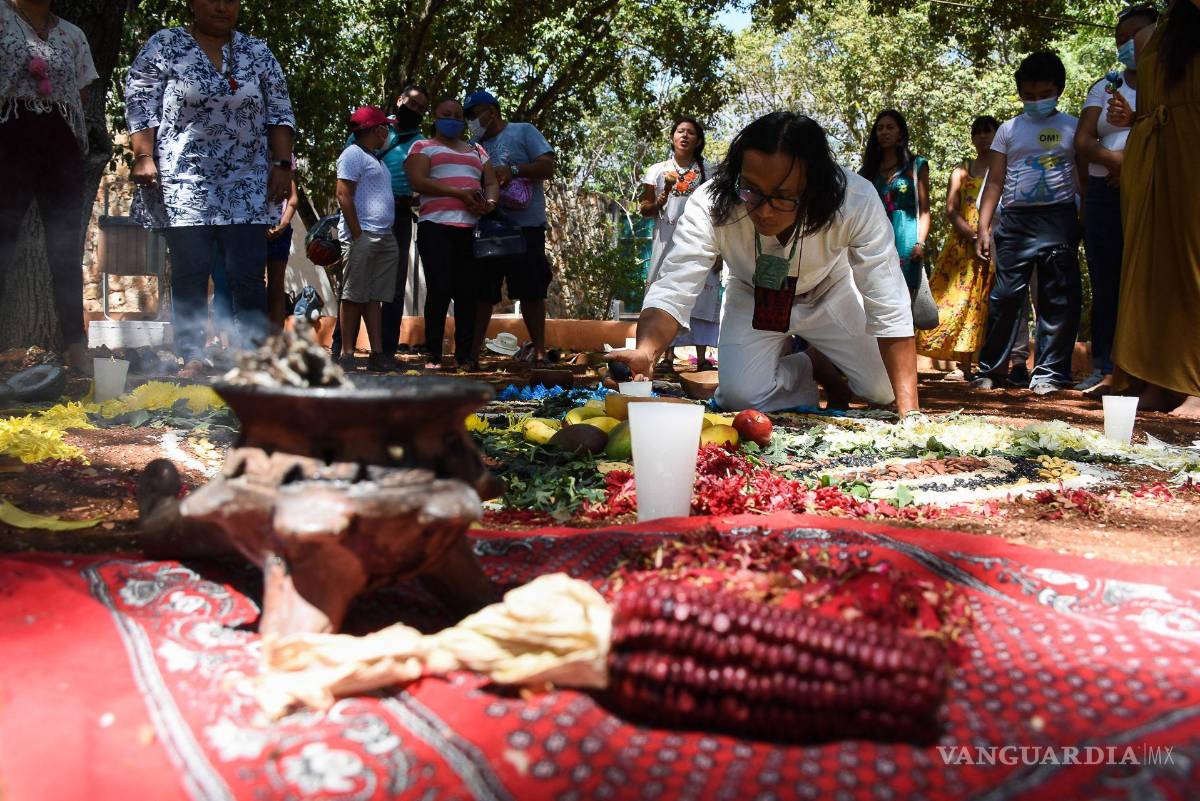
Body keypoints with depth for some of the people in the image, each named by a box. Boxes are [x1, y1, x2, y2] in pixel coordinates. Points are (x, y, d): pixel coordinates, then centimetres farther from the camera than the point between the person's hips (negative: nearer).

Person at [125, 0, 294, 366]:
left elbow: (279, 113, 11)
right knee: (189, 274, -2)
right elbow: (140, 105, 2)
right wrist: (143, 156, -9)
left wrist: (283, 164, 1)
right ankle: (192, 358, 3)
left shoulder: (258, 53, 13)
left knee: (249, 274, -6)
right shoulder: (163, 45, 6)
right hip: (183, 183, -1)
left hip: (246, 185, 2)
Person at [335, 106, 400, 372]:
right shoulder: (353, 155, -4)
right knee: (354, 297, -5)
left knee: (374, 297, 6)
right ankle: (346, 355, -1)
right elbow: (344, 195, -12)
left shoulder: (376, 159, 24)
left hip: (385, 238, 9)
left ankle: (377, 353, 6)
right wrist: (357, 235, -17)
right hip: (363, 236, -9)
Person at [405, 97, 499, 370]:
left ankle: (466, 355, 0)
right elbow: (417, 181, -4)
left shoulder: (477, 151, 28)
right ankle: (433, 356, -5)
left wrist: (489, 202, -7)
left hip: (472, 228, 4)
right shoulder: (423, 147, 13)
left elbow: (492, 184, 18)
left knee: (469, 291, -3)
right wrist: (460, 193, -13)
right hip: (437, 226, -4)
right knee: (440, 289, -10)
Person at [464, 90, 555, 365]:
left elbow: (547, 167, -4)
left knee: (531, 292, -1)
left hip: (525, 226, -4)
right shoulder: (474, 145, 20)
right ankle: (472, 351, 8)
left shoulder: (523, 132, 6)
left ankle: (539, 352, 6)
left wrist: (513, 170, -15)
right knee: (482, 292, 3)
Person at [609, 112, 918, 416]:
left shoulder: (857, 202, -36)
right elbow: (672, 290, -37)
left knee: (882, 390, -10)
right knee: (740, 396, -20)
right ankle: (808, 368, 13)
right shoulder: (711, 204, -35)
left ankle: (823, 362, 23)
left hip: (829, 295, 0)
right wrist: (644, 352, -59)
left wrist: (909, 411, -37)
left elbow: (890, 311, -32)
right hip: (751, 298, 0)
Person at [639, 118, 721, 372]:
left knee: (701, 297, -5)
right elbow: (645, 210, 10)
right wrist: (662, 198, -10)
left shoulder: (708, 171, 10)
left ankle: (702, 358, -4)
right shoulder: (658, 170, 10)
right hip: (668, 243, 0)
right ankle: (668, 357, -1)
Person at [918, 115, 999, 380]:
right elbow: (951, 211, 5)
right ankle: (963, 367, -4)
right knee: (962, 300, -5)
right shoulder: (962, 170, 16)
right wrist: (975, 236, -11)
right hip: (963, 246, 2)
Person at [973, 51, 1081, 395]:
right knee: (1003, 296, -1)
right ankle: (992, 369, 7)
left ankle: (1049, 373, 4)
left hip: (1058, 220, -1)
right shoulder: (1009, 130, 12)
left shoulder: (1072, 127, 10)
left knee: (1058, 299, -1)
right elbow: (994, 181, 9)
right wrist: (983, 226, 0)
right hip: (1015, 220, 1)